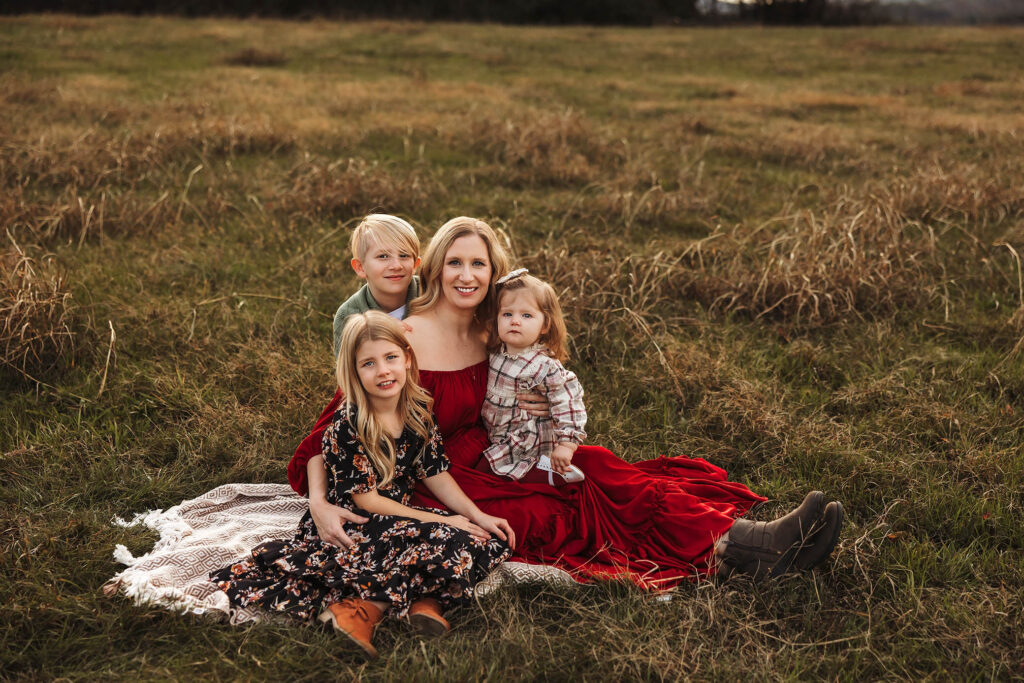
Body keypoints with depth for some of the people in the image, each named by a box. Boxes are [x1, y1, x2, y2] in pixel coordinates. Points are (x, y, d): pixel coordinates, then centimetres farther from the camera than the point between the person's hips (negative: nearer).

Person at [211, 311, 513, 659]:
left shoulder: (418, 409, 2)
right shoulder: (347, 426, -17)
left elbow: (435, 475, 10)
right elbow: (366, 500, -15)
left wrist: (478, 516, -1)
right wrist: (439, 521, -14)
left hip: (401, 517, 8)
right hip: (348, 524, -8)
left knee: (490, 540, -9)